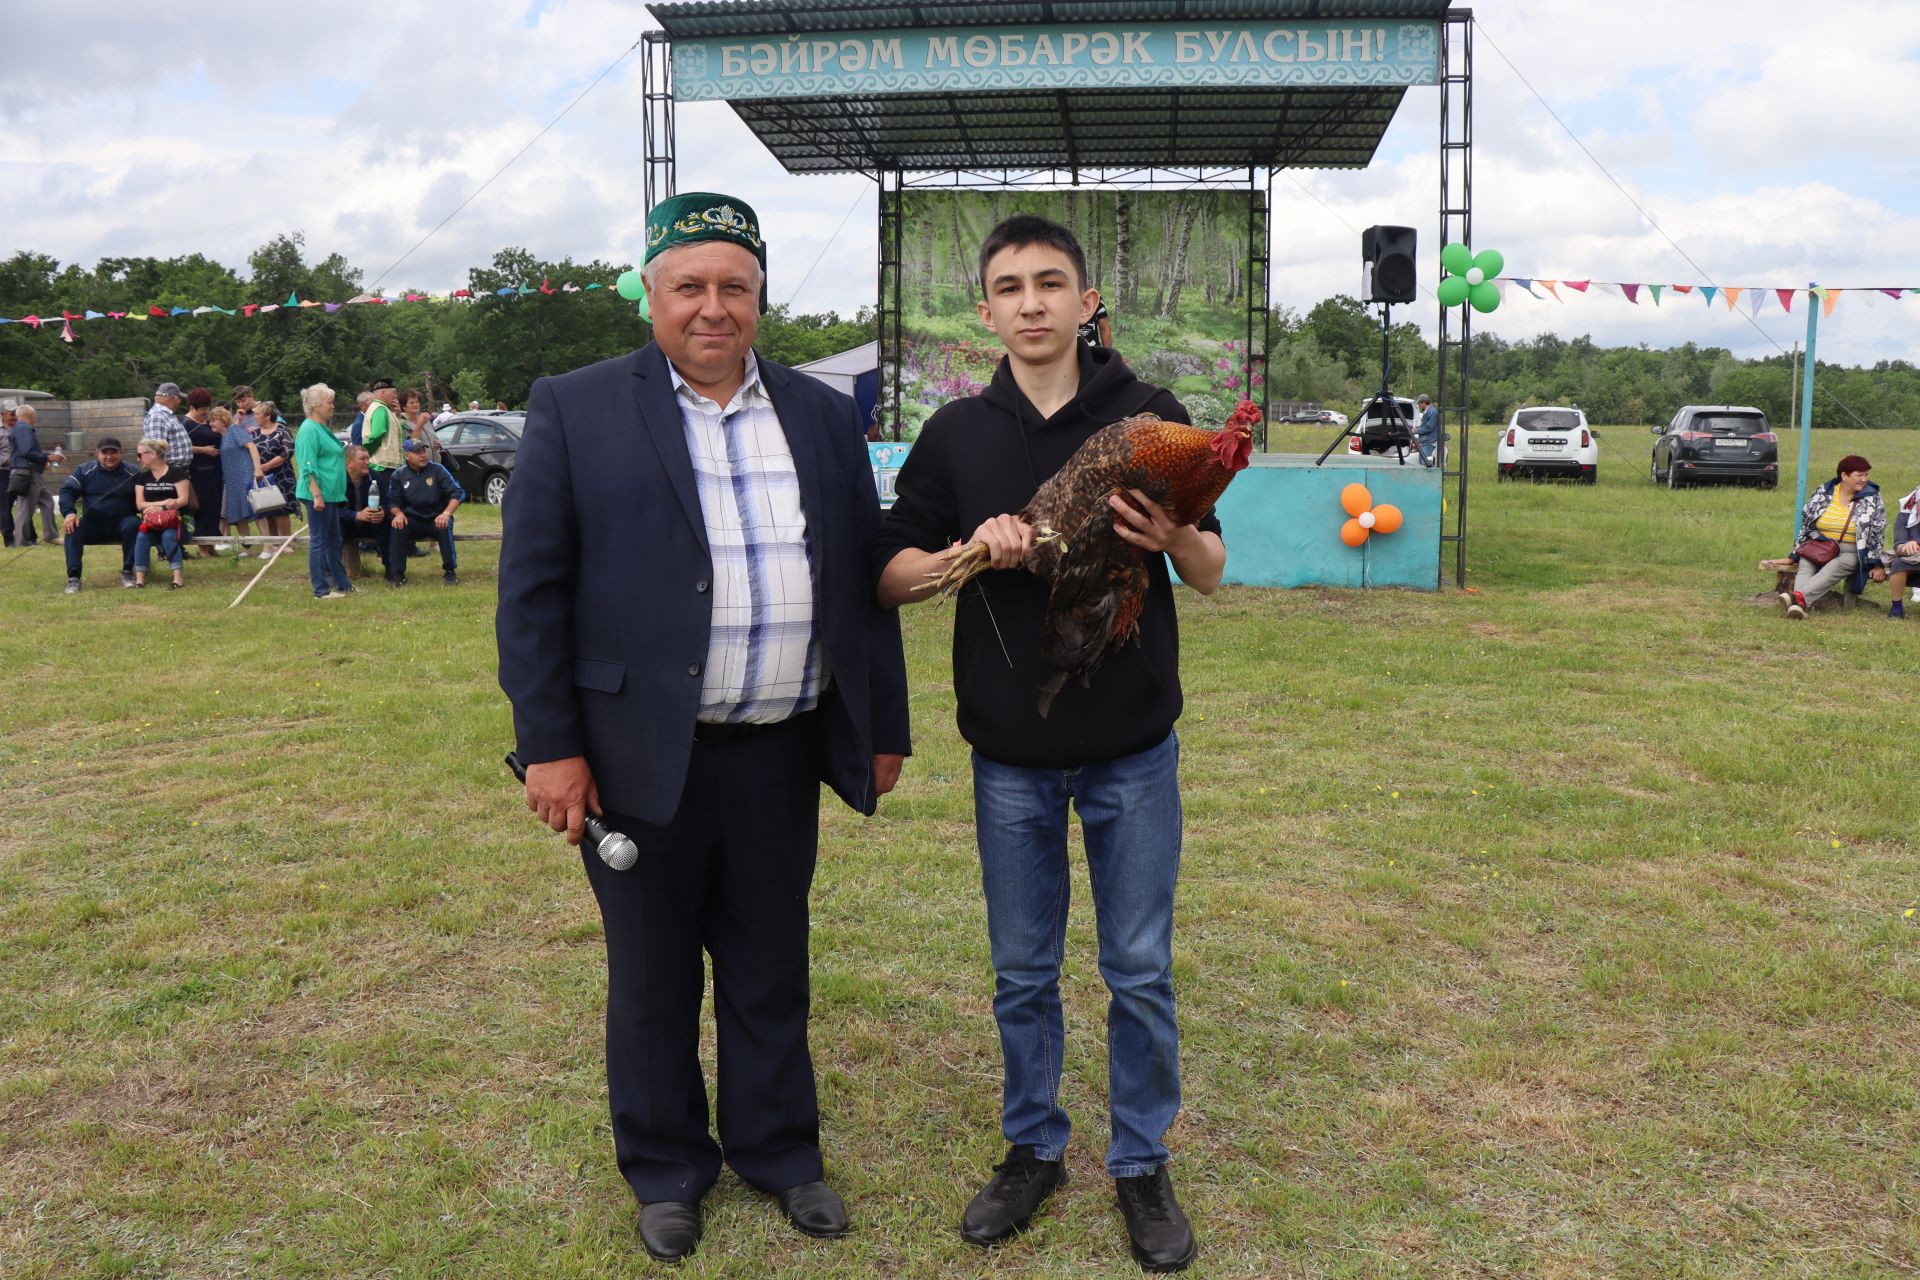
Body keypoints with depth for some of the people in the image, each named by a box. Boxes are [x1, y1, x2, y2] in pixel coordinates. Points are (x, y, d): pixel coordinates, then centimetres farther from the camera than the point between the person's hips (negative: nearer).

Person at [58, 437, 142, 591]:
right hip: (93, 524, 1)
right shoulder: (84, 470, 3)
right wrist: (69, 513, -22)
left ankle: (127, 572, -20)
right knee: (73, 528, -28)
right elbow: (67, 491, -3)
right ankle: (73, 577, -27)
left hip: (122, 523, -1)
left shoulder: (132, 473, 2)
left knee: (133, 524, -34)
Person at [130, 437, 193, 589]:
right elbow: (139, 504, 5)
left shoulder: (177, 472, 0)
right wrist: (162, 502, -10)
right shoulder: (143, 477, 14)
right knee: (141, 536, -29)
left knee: (168, 536, -36)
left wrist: (161, 508, -20)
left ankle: (178, 578, -36)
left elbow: (183, 500, -9)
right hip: (151, 520, 4)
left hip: (175, 518, -4)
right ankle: (139, 579, -30)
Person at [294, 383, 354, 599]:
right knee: (319, 541, -4)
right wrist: (317, 495, -24)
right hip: (319, 495, -10)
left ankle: (342, 584, 23)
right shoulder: (309, 430, -14)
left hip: (331, 495, 10)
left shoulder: (323, 428, 17)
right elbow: (308, 467, -20)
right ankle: (321, 590, 0)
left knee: (333, 541, 15)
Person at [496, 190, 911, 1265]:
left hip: (782, 753, 3)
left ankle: (780, 1151, 35)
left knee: (772, 970, 16)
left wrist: (884, 728, 9)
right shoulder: (576, 410, -2)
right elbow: (533, 590, -5)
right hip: (643, 756, -2)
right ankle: (667, 1168, 33)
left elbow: (865, 582, 10)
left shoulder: (824, 416, 8)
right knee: (652, 977, 13)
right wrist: (551, 745, -9)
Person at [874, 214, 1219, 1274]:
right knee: (1022, 970, 13)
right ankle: (1032, 1149, 33)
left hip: (1132, 748, -1)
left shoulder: (1152, 417, -1)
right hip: (1011, 753, 1)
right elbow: (890, 576, 2)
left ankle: (1142, 1165, 27)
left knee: (1140, 973, 8)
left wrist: (1172, 536, -23)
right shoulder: (956, 434, 3)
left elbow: (1213, 575, 1)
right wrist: (972, 550, -18)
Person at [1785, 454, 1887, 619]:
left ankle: (1799, 597, -59)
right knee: (1806, 564, -31)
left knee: (1835, 567, -36)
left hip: (1851, 552, -2)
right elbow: (1805, 522, 12)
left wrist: (1877, 565, -5)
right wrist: (1799, 550, 5)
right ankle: (1799, 604, -57)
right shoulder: (1823, 493, 7)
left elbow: (1878, 534, 2)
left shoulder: (1872, 500, 4)